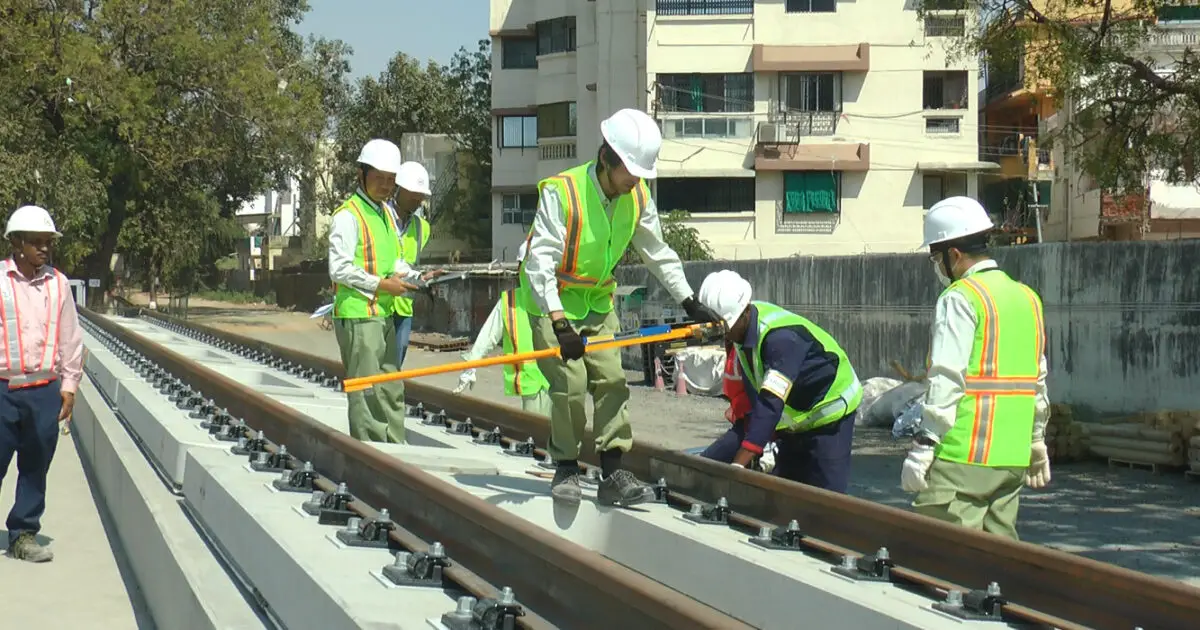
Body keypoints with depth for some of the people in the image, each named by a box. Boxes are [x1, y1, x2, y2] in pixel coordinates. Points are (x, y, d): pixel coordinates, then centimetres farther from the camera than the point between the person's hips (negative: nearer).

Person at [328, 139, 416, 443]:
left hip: (385, 313, 9)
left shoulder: (386, 214, 17)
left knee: (392, 389, 13)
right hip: (357, 315, -9)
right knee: (366, 392, -7)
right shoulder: (348, 216, -10)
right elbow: (340, 269, -16)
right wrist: (382, 284, -18)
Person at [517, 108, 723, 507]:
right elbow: (540, 262, -29)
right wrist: (559, 323, -36)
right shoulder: (560, 192, -26)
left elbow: (658, 253, 7)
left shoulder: (638, 197, -6)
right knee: (570, 384, -12)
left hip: (597, 301, 6)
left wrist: (690, 303, 3)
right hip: (550, 301, -6)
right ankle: (566, 470, 6)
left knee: (611, 380, -3)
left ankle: (612, 474, 2)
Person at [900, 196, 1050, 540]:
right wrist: (1037, 439, 28)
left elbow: (947, 380, -16)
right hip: (1013, 457, 8)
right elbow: (1038, 379, 20)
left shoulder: (960, 297, -9)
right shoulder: (1028, 298, 15)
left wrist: (922, 447, -15)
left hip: (964, 457, -8)